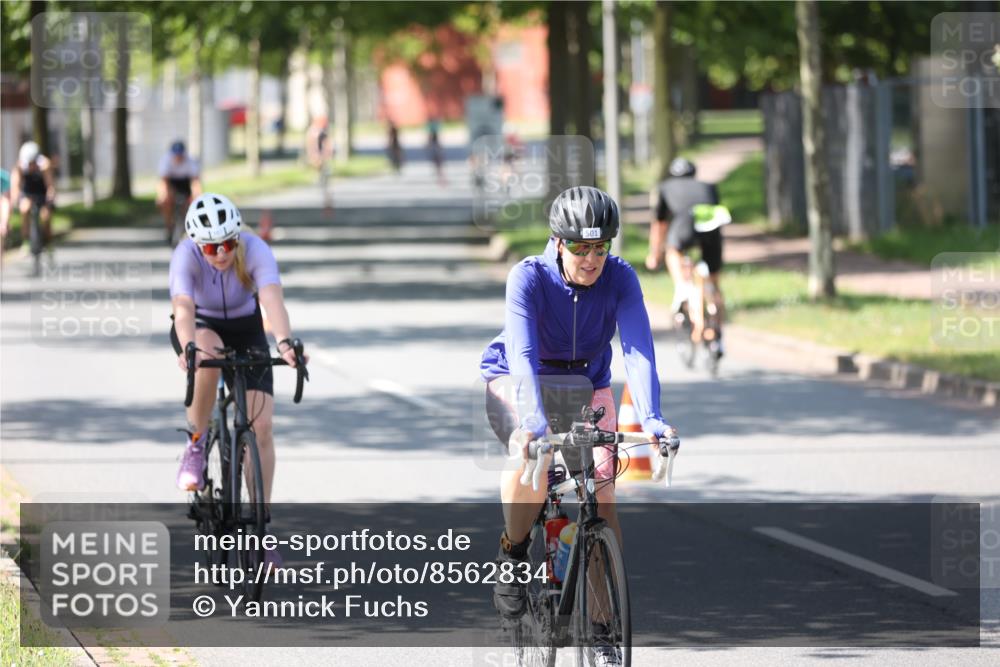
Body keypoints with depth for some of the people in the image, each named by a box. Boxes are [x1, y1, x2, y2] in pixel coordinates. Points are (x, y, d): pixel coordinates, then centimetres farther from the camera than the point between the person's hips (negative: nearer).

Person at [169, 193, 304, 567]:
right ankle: (196, 445, -17)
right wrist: (189, 348, -64)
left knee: (261, 424, -12)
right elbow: (183, 308, -43)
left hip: (245, 329, 1)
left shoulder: (255, 251, -28)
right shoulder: (186, 256, -29)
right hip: (199, 328, -1)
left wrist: (284, 342, -63)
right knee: (208, 356, -39)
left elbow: (272, 298, -44)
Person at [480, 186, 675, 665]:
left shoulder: (620, 279, -19)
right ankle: (512, 555, -9)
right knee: (532, 456, -35)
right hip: (518, 384, -3)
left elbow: (638, 349, -28)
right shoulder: (529, 278, -25)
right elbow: (522, 353, -37)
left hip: (584, 386, 3)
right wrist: (534, 421, -53)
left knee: (602, 499, -14)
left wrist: (650, 418, -44)